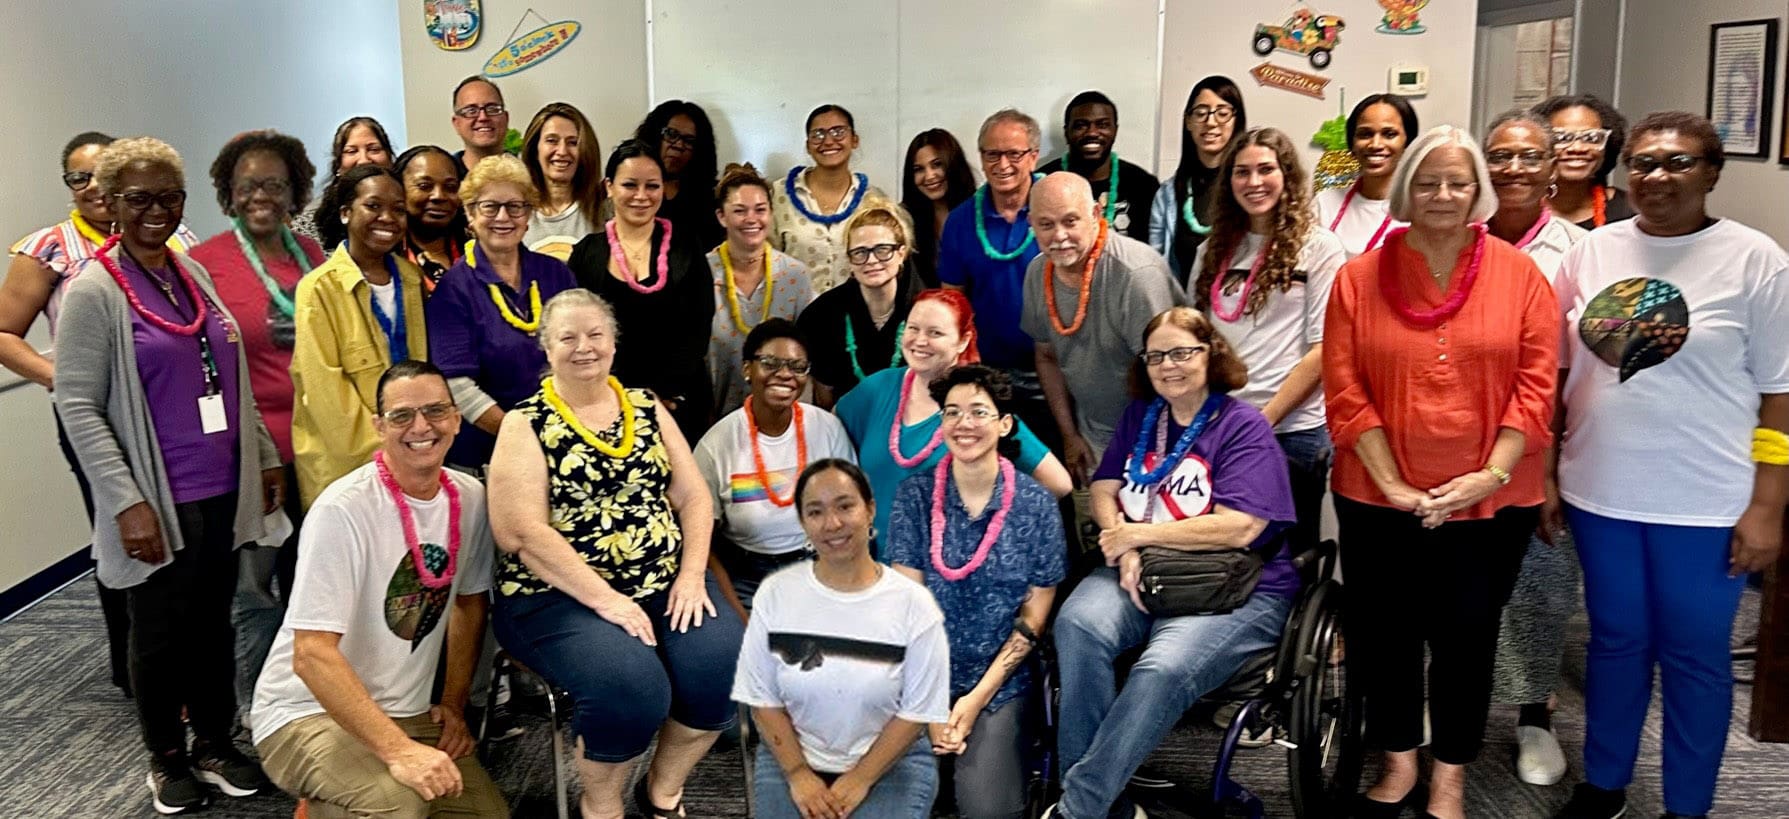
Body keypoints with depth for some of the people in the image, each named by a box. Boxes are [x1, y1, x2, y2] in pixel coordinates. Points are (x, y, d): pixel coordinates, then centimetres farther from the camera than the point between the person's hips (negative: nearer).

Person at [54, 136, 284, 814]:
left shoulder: (193, 274, 9)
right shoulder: (93, 292, -10)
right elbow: (77, 406, -12)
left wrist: (264, 456, 15)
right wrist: (127, 502, -17)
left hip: (221, 491, 5)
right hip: (160, 503, -5)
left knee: (214, 620, 14)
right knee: (162, 630, 9)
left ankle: (215, 744, 30)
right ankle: (166, 758, 27)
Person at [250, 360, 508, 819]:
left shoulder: (469, 499, -3)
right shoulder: (343, 511, -22)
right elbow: (312, 656, -25)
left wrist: (454, 704, 9)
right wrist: (398, 750, -31)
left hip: (408, 712, 7)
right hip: (306, 713, -7)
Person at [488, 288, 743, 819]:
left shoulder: (647, 407, 12)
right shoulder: (526, 424, -1)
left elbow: (693, 497, 9)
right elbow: (522, 534, -12)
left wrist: (692, 575, -7)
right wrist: (605, 600, -19)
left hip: (664, 583, 4)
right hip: (560, 596, -4)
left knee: (722, 664, -22)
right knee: (630, 684, -31)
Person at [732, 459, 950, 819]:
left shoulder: (913, 603, -9)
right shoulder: (775, 593, -4)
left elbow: (917, 711, -6)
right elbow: (762, 698, -1)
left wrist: (860, 780, -11)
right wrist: (798, 773, -9)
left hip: (891, 762, -1)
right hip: (791, 758, 2)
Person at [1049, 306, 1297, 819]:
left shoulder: (1244, 427, -3)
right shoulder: (1138, 416, 16)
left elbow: (1238, 528, -14)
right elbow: (1103, 492, 11)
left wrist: (1138, 534, -10)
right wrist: (1125, 551, -11)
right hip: (1141, 575, 5)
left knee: (1163, 669, -35)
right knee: (1079, 623, -30)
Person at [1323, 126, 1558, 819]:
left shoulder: (1520, 275, 0)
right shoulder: (1358, 278, -1)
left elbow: (1535, 385, -4)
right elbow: (1345, 391, -5)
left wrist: (1492, 474, -13)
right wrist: (1391, 483, -12)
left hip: (1490, 501, 0)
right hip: (1379, 500, 1)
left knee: (1465, 635, 10)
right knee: (1382, 632, 11)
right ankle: (1398, 760, 32)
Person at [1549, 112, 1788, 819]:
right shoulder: (1592, 251, 4)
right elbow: (1557, 372, 9)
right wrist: (1544, 474, 8)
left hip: (1704, 504, -3)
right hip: (1599, 493, 3)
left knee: (1694, 655, 9)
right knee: (1615, 641, 16)